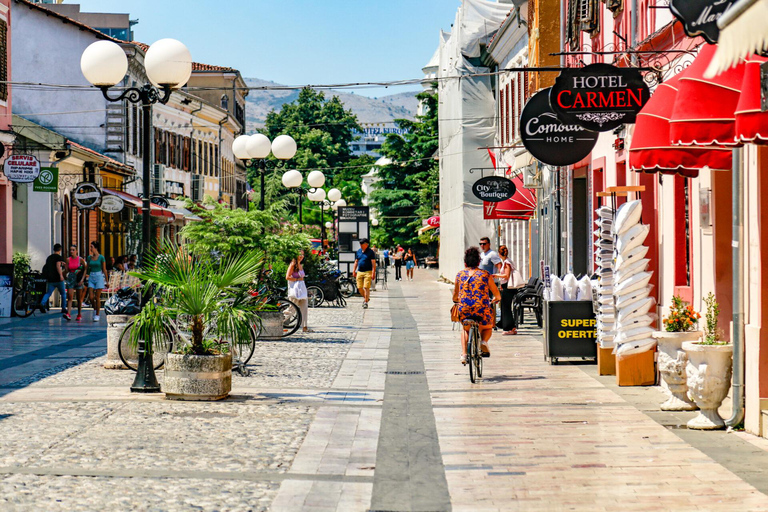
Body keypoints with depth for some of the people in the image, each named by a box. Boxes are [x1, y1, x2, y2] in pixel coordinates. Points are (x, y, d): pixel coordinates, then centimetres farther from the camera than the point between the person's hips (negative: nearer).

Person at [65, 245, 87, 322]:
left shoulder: (80, 259, -2)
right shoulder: (68, 259, 4)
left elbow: (85, 270, 2)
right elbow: (67, 270, 7)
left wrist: (82, 279, -8)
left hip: (79, 279, -1)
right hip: (70, 278, 1)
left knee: (79, 298, 5)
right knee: (70, 297, -10)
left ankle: (79, 314, 16)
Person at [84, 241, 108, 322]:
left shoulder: (101, 257, -5)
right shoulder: (89, 257, 7)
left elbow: (104, 270, -2)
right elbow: (87, 269, 14)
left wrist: (107, 281, -1)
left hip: (99, 277, -4)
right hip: (91, 277, 4)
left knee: (97, 297, -3)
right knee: (91, 297, -4)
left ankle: (97, 315, 5)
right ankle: (95, 309, 24)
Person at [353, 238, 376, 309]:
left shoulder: (370, 252, -4)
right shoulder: (358, 251, 12)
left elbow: (373, 263, -7)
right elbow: (356, 261, 20)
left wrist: (373, 273, -14)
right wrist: (354, 270, 13)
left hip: (368, 272, -5)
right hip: (359, 272, 5)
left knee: (366, 287, -10)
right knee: (359, 287, 4)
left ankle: (366, 302, -4)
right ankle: (365, 297, 28)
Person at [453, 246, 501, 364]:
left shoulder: (460, 274, 12)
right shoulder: (485, 275, 8)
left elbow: (455, 297, 22)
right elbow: (497, 295, 14)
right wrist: (496, 300, 37)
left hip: (464, 311, 1)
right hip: (482, 311, -1)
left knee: (465, 329, 32)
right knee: (488, 328, 30)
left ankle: (464, 354, 12)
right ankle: (484, 341, -2)